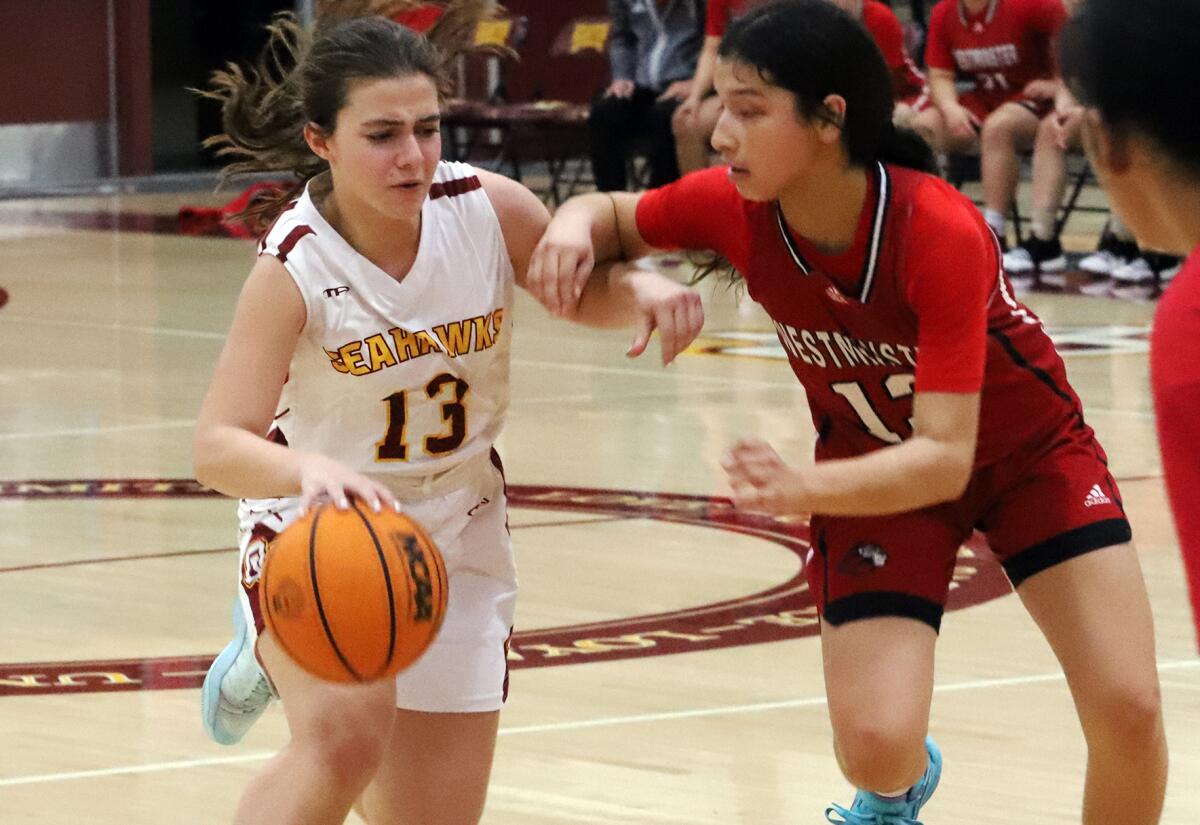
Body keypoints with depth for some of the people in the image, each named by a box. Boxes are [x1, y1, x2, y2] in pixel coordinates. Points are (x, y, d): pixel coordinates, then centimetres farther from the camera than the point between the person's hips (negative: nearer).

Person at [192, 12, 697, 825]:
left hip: (457, 540, 4)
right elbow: (218, 446, -31)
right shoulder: (296, 264, -23)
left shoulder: (491, 210, -16)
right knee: (349, 736, -34)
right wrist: (310, 468, -53)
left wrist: (646, 292, -20)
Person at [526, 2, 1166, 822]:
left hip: (1028, 451, -2)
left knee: (1128, 709, -16)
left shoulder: (940, 232, -35)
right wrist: (573, 230, -27)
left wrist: (806, 488, -55)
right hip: (875, 468, 2)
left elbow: (946, 459, -37)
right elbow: (611, 216, -2)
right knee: (876, 746, -13)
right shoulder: (735, 205, -23)